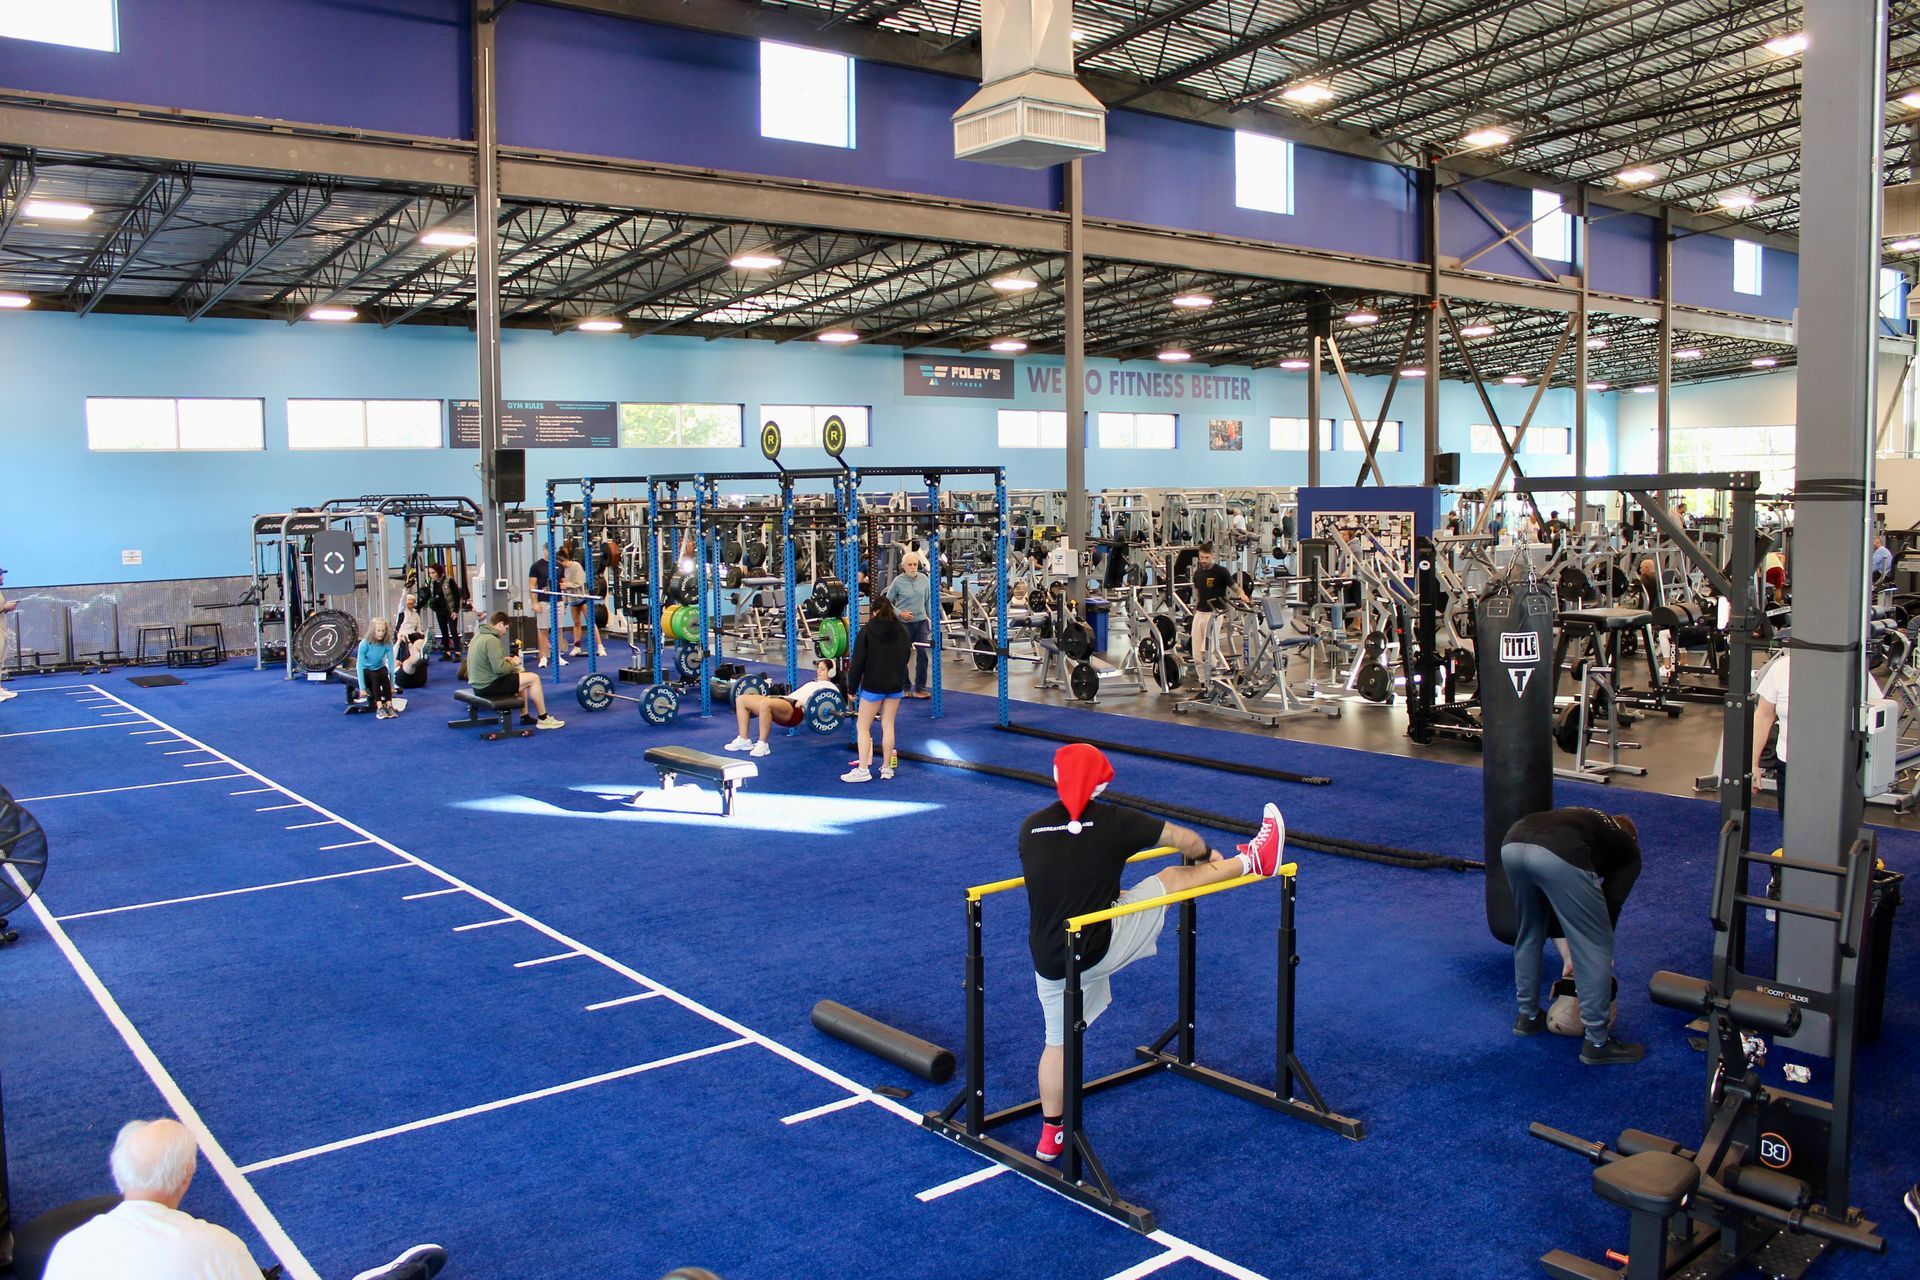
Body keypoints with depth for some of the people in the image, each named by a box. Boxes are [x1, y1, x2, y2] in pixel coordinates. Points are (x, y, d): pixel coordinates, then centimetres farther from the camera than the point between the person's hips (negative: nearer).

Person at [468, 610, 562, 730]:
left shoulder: (479, 635, 11)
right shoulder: (492, 640, -20)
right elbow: (499, 668, -25)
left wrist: (504, 660, 11)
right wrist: (513, 663, -6)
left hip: (479, 683, 10)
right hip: (488, 685, -10)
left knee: (520, 674, 25)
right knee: (533, 678, -5)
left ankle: (525, 716, 24)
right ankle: (543, 719, 2)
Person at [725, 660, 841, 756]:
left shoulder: (830, 687, 12)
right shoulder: (812, 683, 39)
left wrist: (803, 703, -26)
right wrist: (770, 696, 22)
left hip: (795, 709, -9)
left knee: (765, 704, -40)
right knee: (741, 699, -5)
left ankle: (762, 745, -32)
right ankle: (744, 740, -8)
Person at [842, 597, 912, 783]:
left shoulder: (867, 631, -8)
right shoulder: (901, 630, 5)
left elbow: (858, 662, -10)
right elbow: (906, 656, 13)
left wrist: (851, 687, -2)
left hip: (873, 685, -5)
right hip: (896, 684, 5)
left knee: (863, 727, 3)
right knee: (888, 725, 11)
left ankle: (863, 769, -2)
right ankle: (886, 768, 14)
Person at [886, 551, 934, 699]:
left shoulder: (924, 579, 1)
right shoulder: (898, 581, -8)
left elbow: (929, 601, 10)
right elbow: (888, 601, -1)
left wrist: (933, 619, 10)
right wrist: (900, 613, -13)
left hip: (921, 621, 3)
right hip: (904, 623, -3)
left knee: (923, 654, 0)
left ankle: (920, 688, 9)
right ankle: (905, 688, 18)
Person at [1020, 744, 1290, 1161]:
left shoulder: (1030, 827, 1)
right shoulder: (1113, 822, -10)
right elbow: (1187, 841, 0)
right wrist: (1205, 856, 24)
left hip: (1049, 961, 5)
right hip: (1099, 950, -4)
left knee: (1058, 1041, 22)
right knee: (1172, 877, 8)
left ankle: (1050, 1137, 33)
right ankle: (1252, 862, 26)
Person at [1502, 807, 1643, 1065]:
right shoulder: (1629, 850, 33)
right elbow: (1611, 904, 28)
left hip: (1512, 843, 6)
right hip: (1558, 856, -6)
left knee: (1529, 934, 31)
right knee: (1595, 948, 13)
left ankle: (1528, 1017, 42)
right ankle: (1598, 1043, 21)